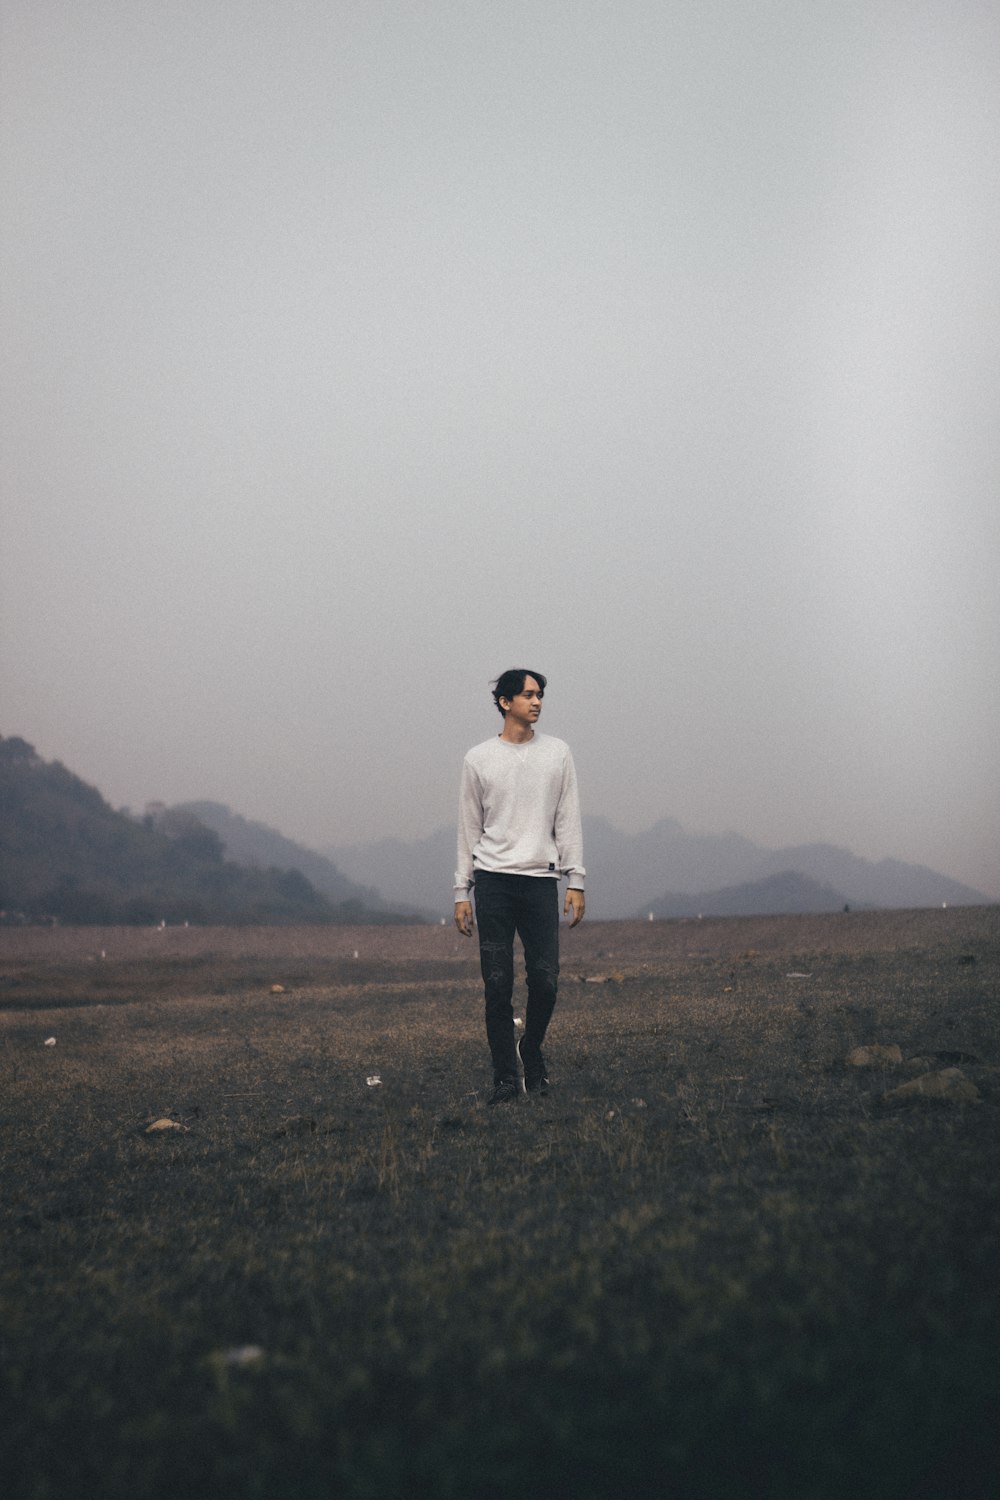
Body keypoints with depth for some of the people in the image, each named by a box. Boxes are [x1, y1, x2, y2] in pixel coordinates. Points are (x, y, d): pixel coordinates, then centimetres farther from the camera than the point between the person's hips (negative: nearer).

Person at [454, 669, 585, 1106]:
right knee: (498, 984, -2)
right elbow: (469, 829, 8)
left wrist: (576, 881, 1)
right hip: (493, 879, -1)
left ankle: (531, 1054, 22)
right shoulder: (478, 759, 6)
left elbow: (568, 821, 8)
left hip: (541, 878, 1)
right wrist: (462, 892, 5)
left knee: (545, 980, -4)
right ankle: (505, 1075, 6)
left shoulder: (557, 753, 8)